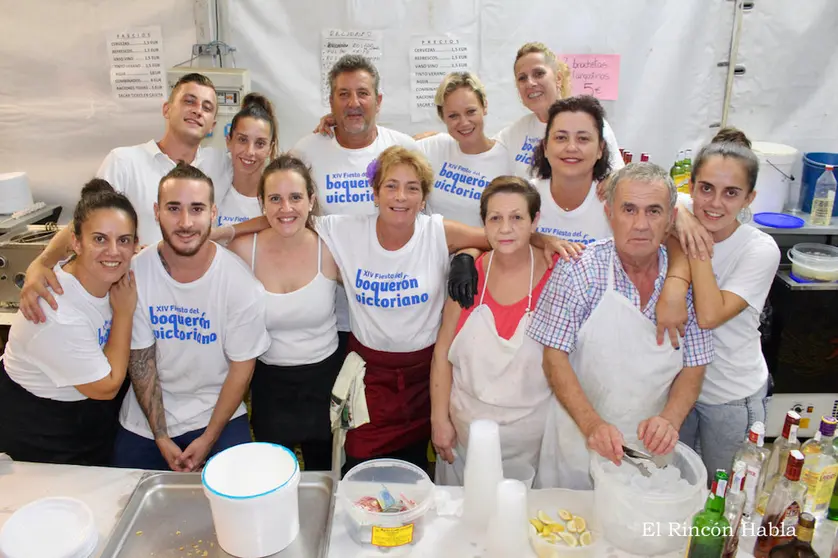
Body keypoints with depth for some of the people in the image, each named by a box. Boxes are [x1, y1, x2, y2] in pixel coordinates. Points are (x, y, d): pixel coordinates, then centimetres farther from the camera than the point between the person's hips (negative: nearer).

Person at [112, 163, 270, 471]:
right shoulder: (134, 273, -13)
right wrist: (162, 440, -9)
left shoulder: (242, 284, -18)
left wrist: (208, 439, -10)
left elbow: (241, 366, -9)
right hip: (146, 416, 2)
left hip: (217, 412, -1)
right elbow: (141, 359, -7)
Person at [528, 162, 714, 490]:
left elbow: (694, 366, -1)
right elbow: (555, 356, -13)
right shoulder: (579, 270, -15)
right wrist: (591, 423, -24)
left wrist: (669, 419, -18)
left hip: (649, 447, 2)